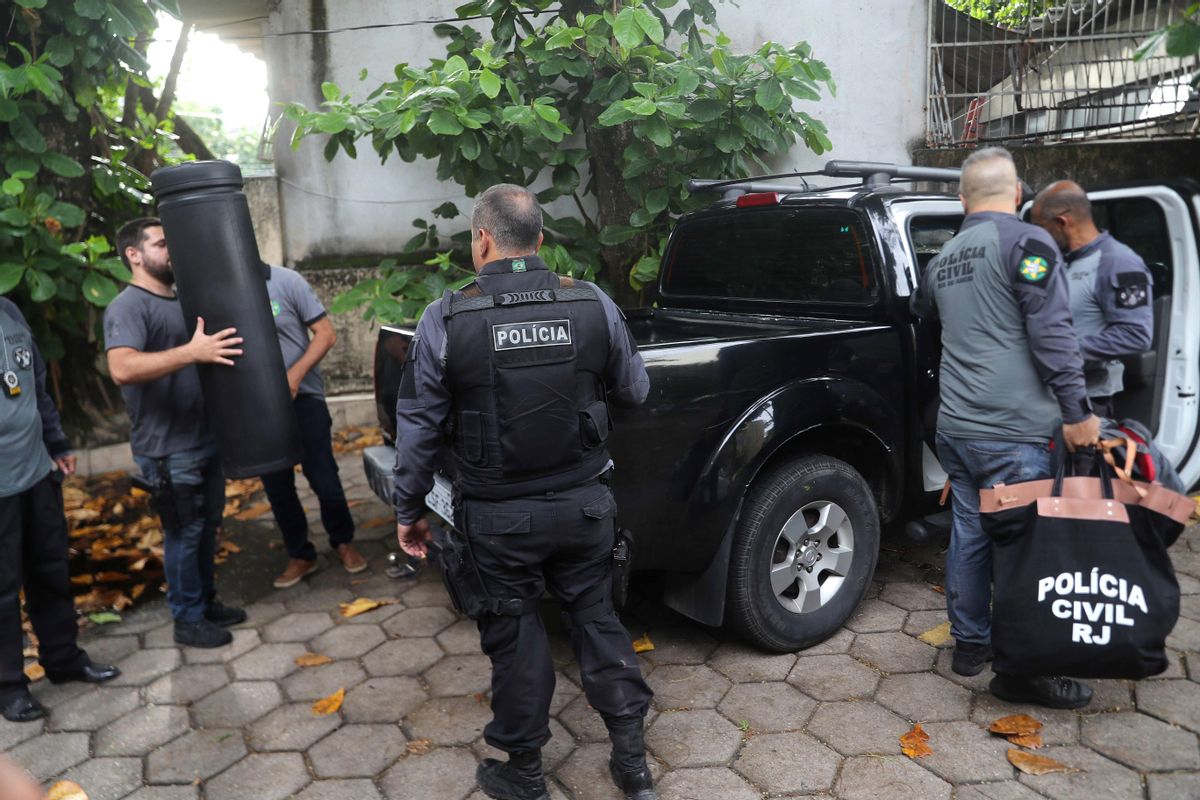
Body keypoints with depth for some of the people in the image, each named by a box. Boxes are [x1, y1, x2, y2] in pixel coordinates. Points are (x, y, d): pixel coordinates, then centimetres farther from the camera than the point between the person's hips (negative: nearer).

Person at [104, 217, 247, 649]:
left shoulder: (183, 298, 13)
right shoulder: (128, 307, -15)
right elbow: (122, 369, -32)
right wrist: (190, 353, -39)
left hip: (204, 437, 8)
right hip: (167, 448, -8)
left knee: (207, 525, 17)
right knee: (184, 533, 2)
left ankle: (206, 601, 32)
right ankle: (188, 619, 16)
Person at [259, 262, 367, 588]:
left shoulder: (286, 281, -9)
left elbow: (326, 333, -7)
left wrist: (295, 374, -18)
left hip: (303, 398, -2)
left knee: (324, 479, 1)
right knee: (277, 488, 9)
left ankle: (343, 542, 25)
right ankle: (300, 555, 27)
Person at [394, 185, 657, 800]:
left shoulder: (446, 319, -11)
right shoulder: (594, 305, -6)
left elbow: (418, 425, -5)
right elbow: (634, 391, 6)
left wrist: (408, 510, 8)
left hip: (499, 517, -2)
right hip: (583, 505, 2)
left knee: (513, 635, 14)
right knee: (597, 619, 18)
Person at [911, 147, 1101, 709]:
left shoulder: (944, 258, 15)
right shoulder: (1026, 242, -7)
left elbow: (919, 309, 36)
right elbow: (1052, 333, -14)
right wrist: (1077, 412, -11)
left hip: (955, 426, 7)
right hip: (1012, 433, -7)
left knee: (969, 534, 14)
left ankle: (970, 644, 26)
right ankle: (1020, 672, 7)